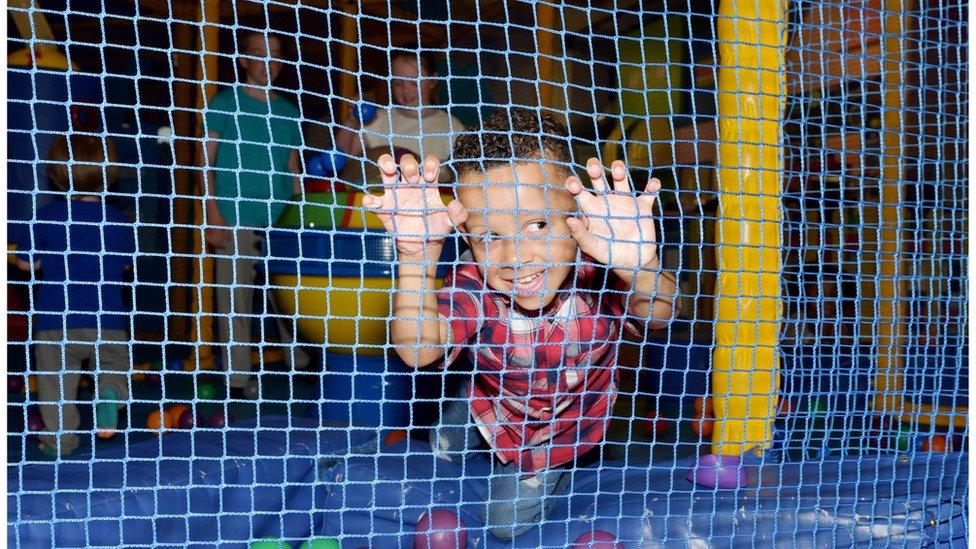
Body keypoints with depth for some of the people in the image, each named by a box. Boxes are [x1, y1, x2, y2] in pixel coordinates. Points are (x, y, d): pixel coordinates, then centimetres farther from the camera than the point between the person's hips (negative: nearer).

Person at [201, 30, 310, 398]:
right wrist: (213, 214, -9)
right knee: (235, 300, 0)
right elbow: (207, 161, 0)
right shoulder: (224, 104, 3)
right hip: (235, 221, -3)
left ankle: (300, 365, 18)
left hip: (281, 221, 3)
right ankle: (238, 378, 6)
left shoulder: (287, 112, 15)